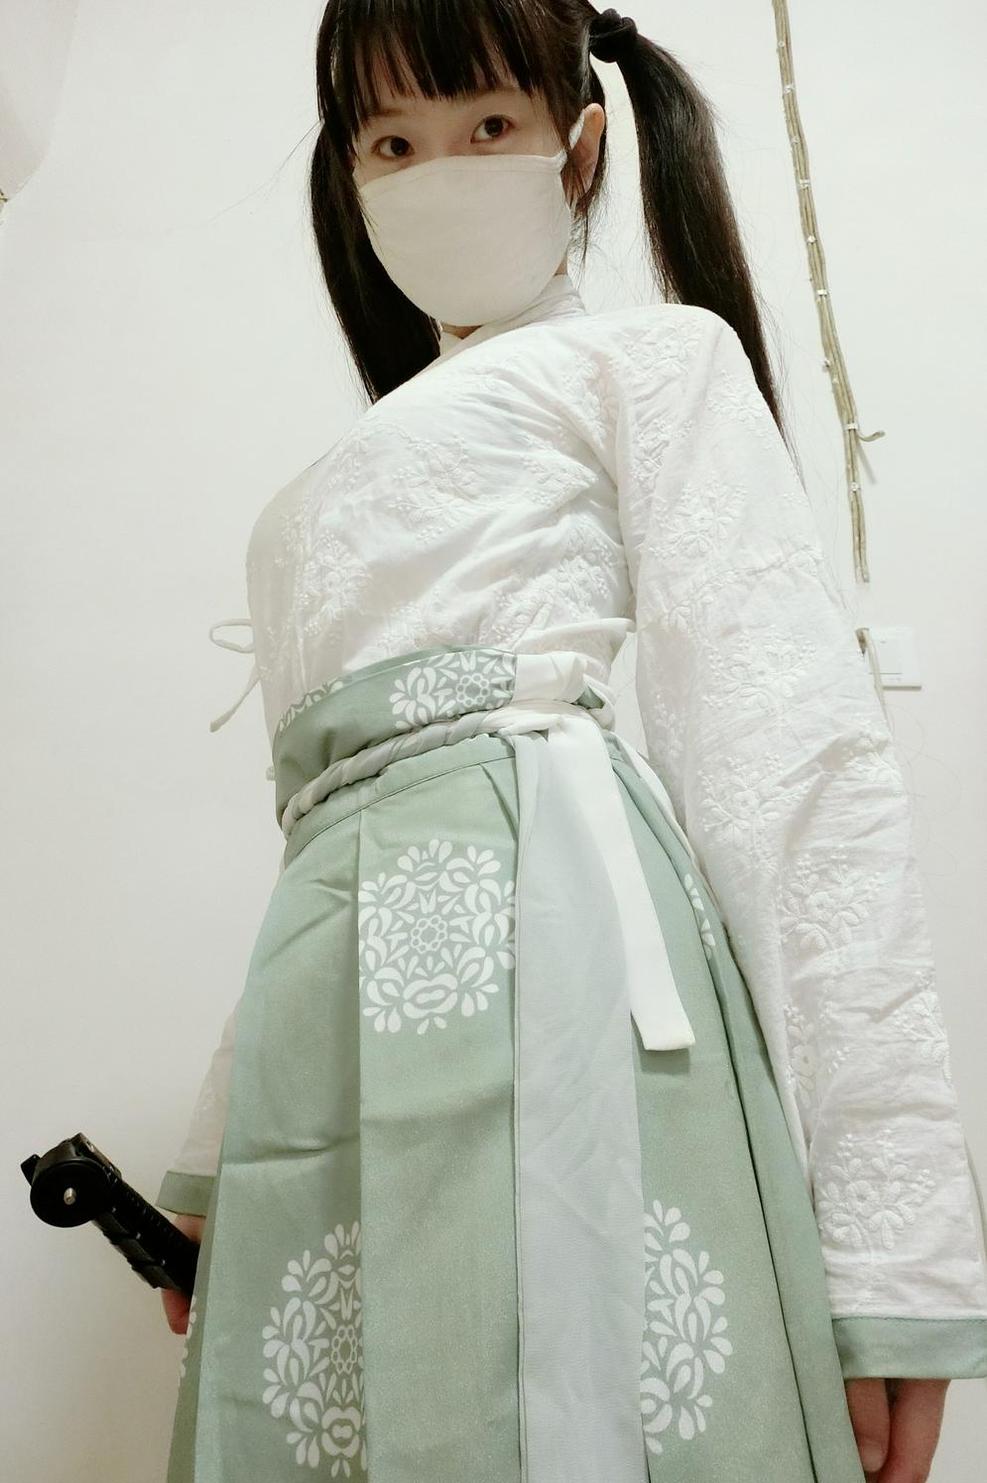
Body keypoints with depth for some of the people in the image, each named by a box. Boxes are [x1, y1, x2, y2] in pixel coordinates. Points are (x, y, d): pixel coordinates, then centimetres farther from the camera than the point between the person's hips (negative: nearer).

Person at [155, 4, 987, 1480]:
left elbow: (794, 747, -5)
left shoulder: (653, 354, 9)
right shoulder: (334, 484, 28)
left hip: (541, 929, -6)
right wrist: (214, 1155, 20)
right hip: (326, 1009, 7)